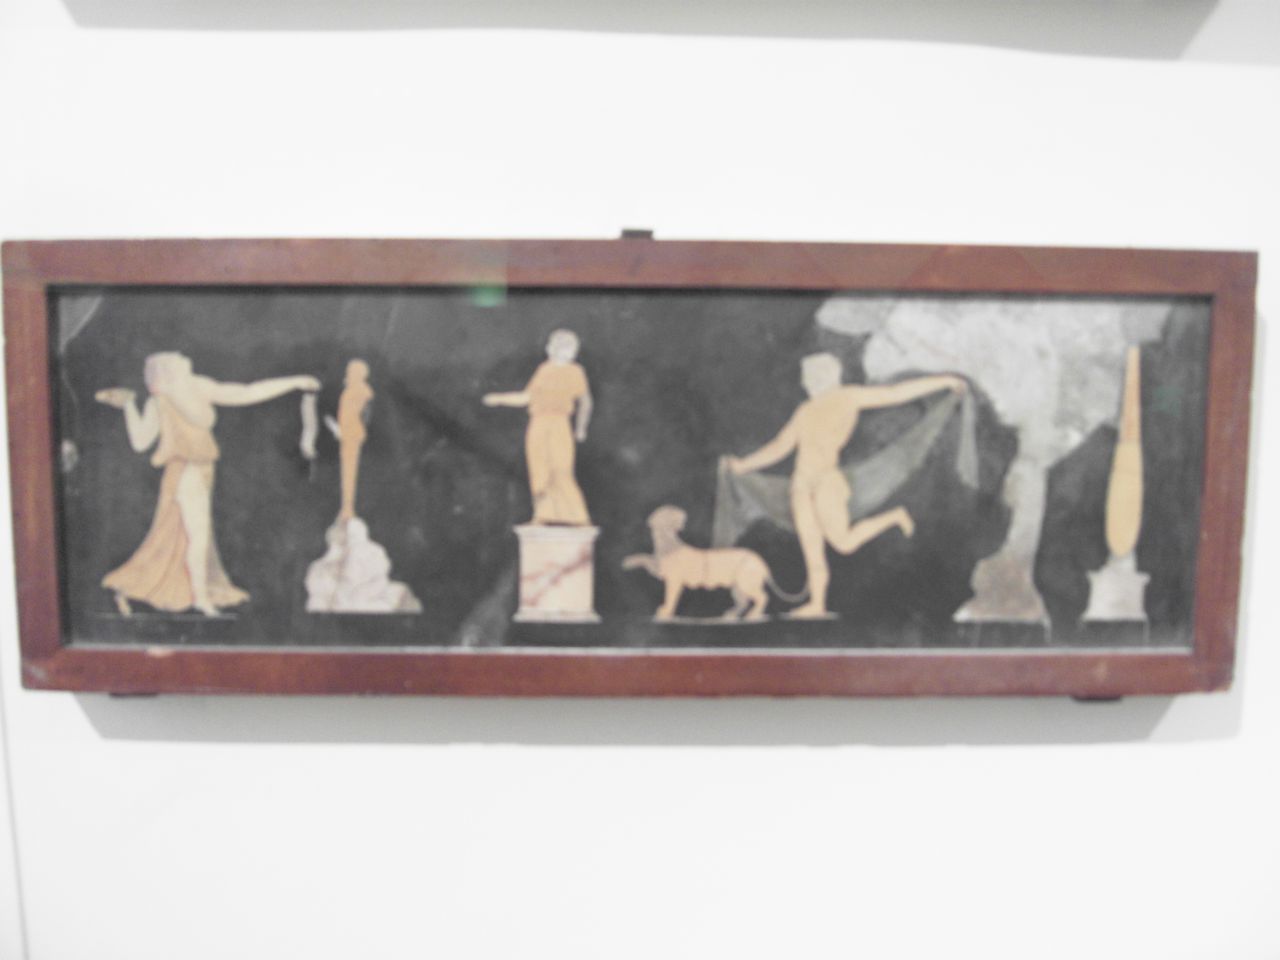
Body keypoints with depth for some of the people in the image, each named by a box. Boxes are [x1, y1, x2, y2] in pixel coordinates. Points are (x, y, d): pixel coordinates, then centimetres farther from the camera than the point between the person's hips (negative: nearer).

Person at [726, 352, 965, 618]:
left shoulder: (847, 396, 5)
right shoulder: (804, 412, 19)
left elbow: (896, 392, 6)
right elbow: (778, 448, 22)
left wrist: (943, 381, 6)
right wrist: (744, 465, 16)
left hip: (825, 480, -6)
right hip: (802, 485, 6)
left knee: (844, 543, -11)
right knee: (811, 549, 2)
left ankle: (894, 517, 10)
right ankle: (817, 604, 6)